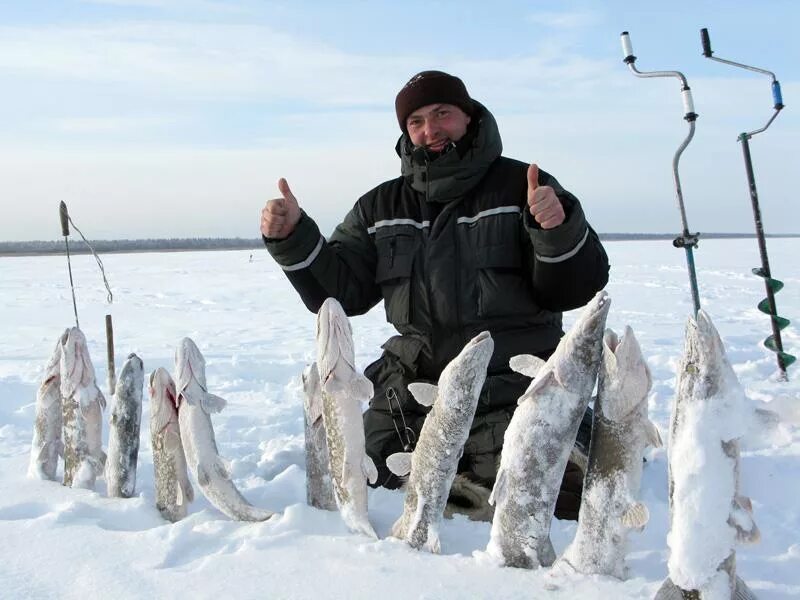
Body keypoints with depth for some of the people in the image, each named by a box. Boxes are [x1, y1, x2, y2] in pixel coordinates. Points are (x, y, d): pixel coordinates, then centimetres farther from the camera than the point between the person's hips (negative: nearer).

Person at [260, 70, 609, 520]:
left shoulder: (522, 187, -2)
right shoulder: (382, 207, 10)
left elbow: (577, 289, -7)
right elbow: (340, 290, 7)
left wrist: (559, 229, -27)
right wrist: (293, 238, -7)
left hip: (510, 386, -4)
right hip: (411, 387, 5)